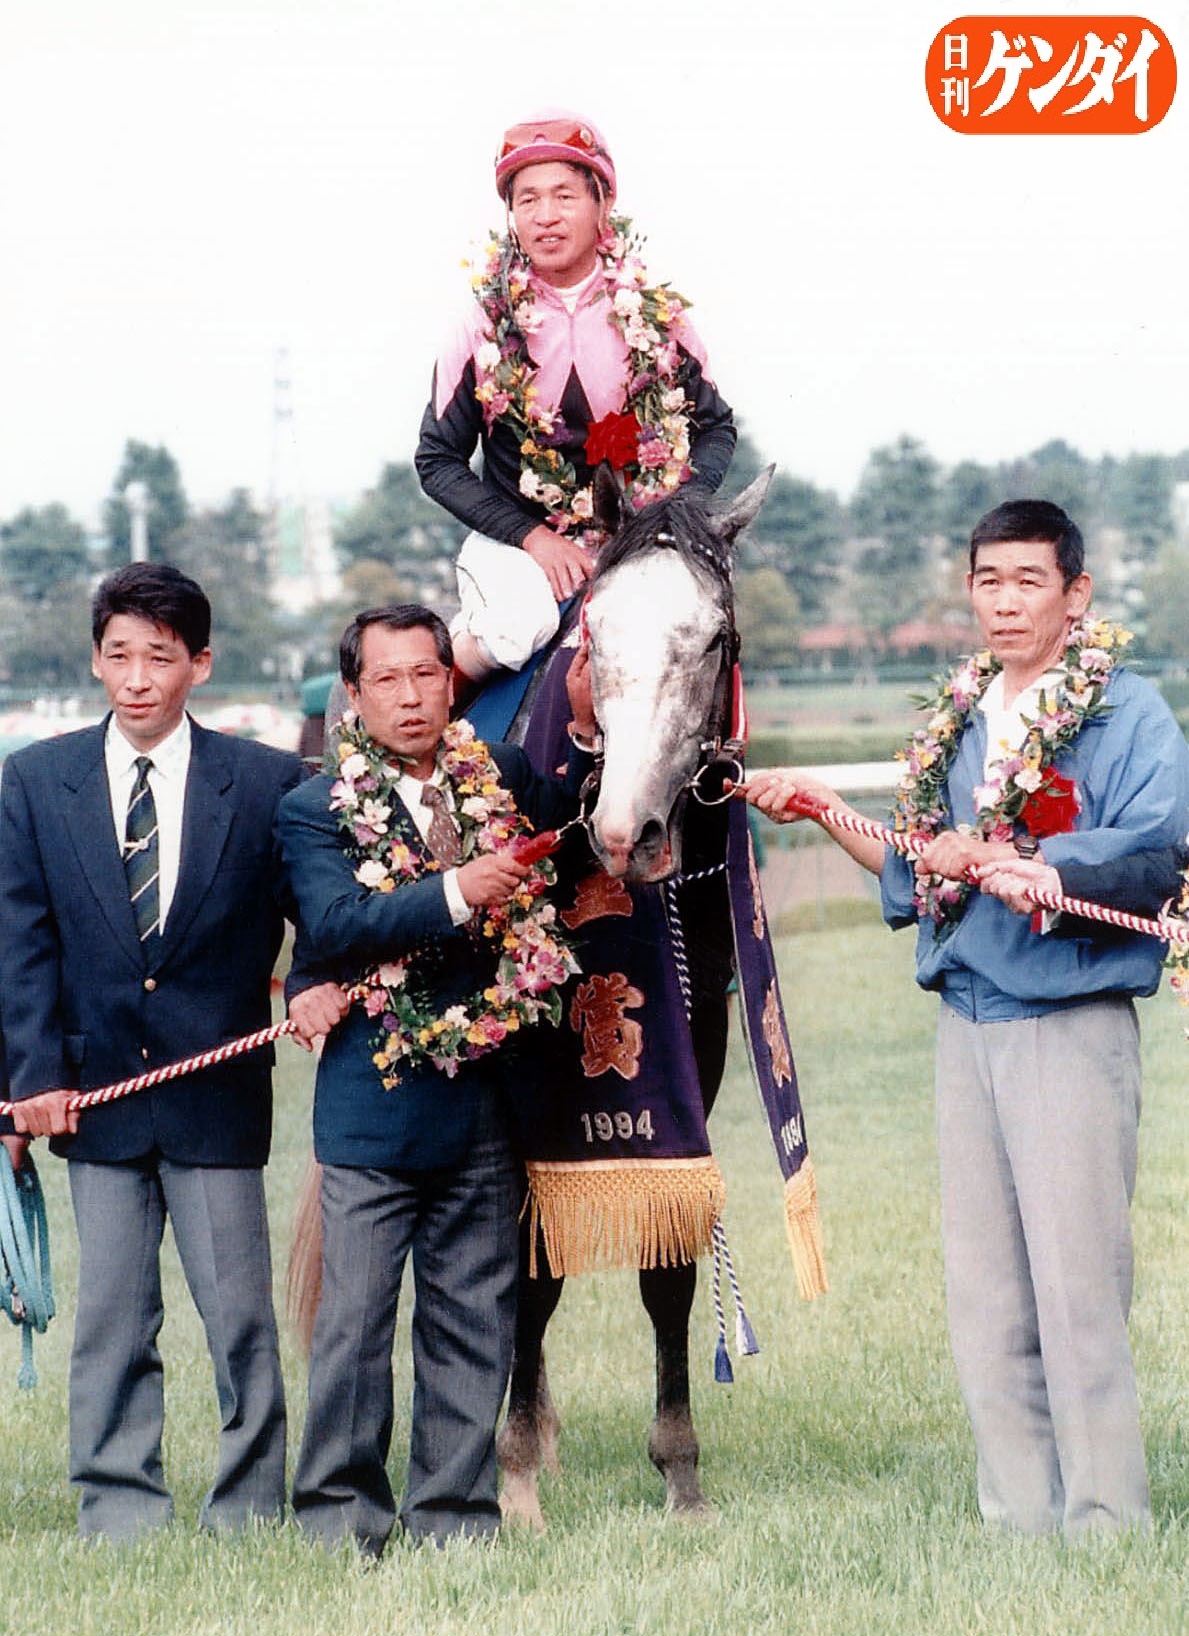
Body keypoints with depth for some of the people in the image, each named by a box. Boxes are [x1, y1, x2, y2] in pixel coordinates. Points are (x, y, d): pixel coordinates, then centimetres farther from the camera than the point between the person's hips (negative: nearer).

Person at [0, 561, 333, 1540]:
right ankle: (119, 1516, 14)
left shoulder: (265, 782, 0)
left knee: (242, 1320, 0)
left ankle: (249, 1520, 10)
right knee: (110, 1321, 6)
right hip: (96, 1085, 2)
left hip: (217, 1089, -2)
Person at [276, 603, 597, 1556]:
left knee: (474, 1324, 8)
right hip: (371, 1109, -3)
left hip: (484, 1105, 4)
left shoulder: (504, 779, 11)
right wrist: (453, 894, -29)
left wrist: (590, 731, -10)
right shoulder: (315, 810, -3)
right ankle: (342, 1509, 12)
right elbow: (332, 926, -17)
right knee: (355, 1321, 0)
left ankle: (453, 1508, 17)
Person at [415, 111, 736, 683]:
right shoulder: (484, 333, -2)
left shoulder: (659, 321, 2)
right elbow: (438, 459, 0)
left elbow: (716, 427, 12)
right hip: (515, 543, -2)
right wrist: (530, 535, -12)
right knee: (517, 629, -33)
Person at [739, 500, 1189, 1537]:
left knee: (1076, 1284, -8)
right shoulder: (957, 720, 17)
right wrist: (822, 809, 13)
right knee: (981, 1293, 8)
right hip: (966, 1019, 7)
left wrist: (998, 861, -23)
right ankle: (1019, 1520, 15)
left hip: (1072, 1022, -7)